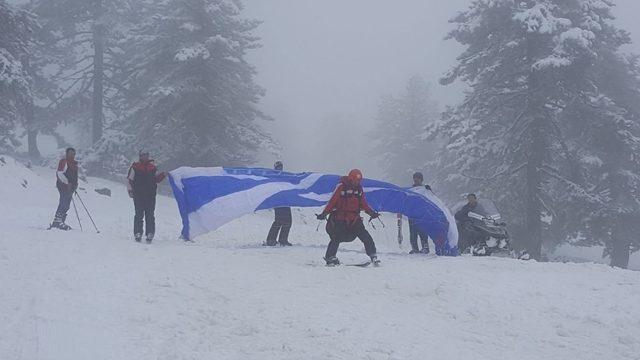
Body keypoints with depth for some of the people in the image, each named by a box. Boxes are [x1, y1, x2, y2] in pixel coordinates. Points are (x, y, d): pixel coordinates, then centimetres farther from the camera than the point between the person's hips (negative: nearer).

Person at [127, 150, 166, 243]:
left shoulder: (153, 167, 12)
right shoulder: (135, 167, 4)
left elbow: (157, 179, 19)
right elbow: (130, 180, 5)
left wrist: (162, 175, 1)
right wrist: (130, 190, -4)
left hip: (150, 196, 2)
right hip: (138, 195, -2)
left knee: (150, 215, 0)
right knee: (139, 215, -1)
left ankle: (150, 234, 2)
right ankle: (138, 234, 3)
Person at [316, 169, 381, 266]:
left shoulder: (359, 189, 8)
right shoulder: (341, 188, -6)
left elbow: (364, 204, 14)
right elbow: (332, 202, -6)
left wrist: (371, 212, 0)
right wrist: (324, 213, -14)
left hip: (355, 219, 3)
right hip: (340, 218, -3)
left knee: (365, 236, -8)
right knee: (336, 238, -11)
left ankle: (373, 256, -1)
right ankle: (330, 257, 4)